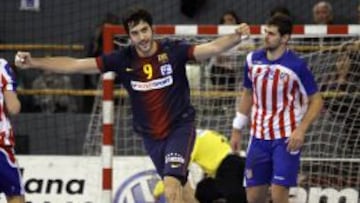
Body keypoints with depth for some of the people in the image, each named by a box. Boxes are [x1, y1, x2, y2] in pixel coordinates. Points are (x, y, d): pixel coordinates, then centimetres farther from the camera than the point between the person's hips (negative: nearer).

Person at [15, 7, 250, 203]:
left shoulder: (173, 51, -13)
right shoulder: (123, 60, -6)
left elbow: (212, 48, -24)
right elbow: (75, 65, -7)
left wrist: (235, 37, -45)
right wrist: (33, 62, -13)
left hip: (180, 127, -4)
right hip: (151, 135, 4)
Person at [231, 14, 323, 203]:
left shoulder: (297, 65, -11)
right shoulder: (253, 59, 3)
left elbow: (316, 100, -5)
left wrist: (301, 130, -17)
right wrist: (237, 130, 15)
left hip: (287, 139, -5)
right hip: (259, 137, 5)